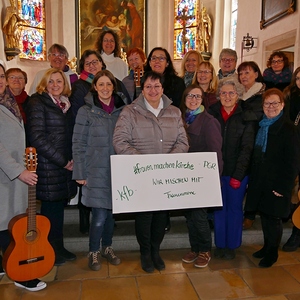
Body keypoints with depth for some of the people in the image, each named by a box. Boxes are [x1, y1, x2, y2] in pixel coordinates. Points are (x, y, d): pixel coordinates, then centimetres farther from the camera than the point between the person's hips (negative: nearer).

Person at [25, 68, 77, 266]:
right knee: (51, 209, 3)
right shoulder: (37, 103, -7)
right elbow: (37, 138, -16)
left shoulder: (65, 105, 14)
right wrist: (62, 161, -14)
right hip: (48, 167, -7)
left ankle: (59, 248, 29)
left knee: (59, 207, 14)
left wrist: (71, 159, 1)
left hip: (65, 166, 7)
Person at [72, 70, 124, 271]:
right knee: (99, 215, -2)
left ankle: (107, 247, 34)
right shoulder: (86, 111, -2)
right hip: (96, 171, -3)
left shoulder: (122, 110, 7)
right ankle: (93, 252, 21)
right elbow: (79, 144, -3)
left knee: (112, 211, 12)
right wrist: (80, 173, -7)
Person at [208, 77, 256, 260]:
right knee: (219, 208, 11)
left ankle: (232, 245, 24)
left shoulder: (246, 117, -4)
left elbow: (247, 148, -8)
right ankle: (220, 244, 25)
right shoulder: (212, 113, 2)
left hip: (238, 172, -2)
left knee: (235, 208, 9)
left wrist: (238, 175, -14)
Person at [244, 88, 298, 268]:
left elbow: (291, 162, -13)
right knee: (264, 215, 16)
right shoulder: (261, 126, 9)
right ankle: (267, 247, 33)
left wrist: (284, 187, -16)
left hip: (277, 184, -6)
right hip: (260, 182, 6)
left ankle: (272, 253, 23)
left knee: (274, 218, 6)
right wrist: (253, 178, 7)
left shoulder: (288, 129, -10)